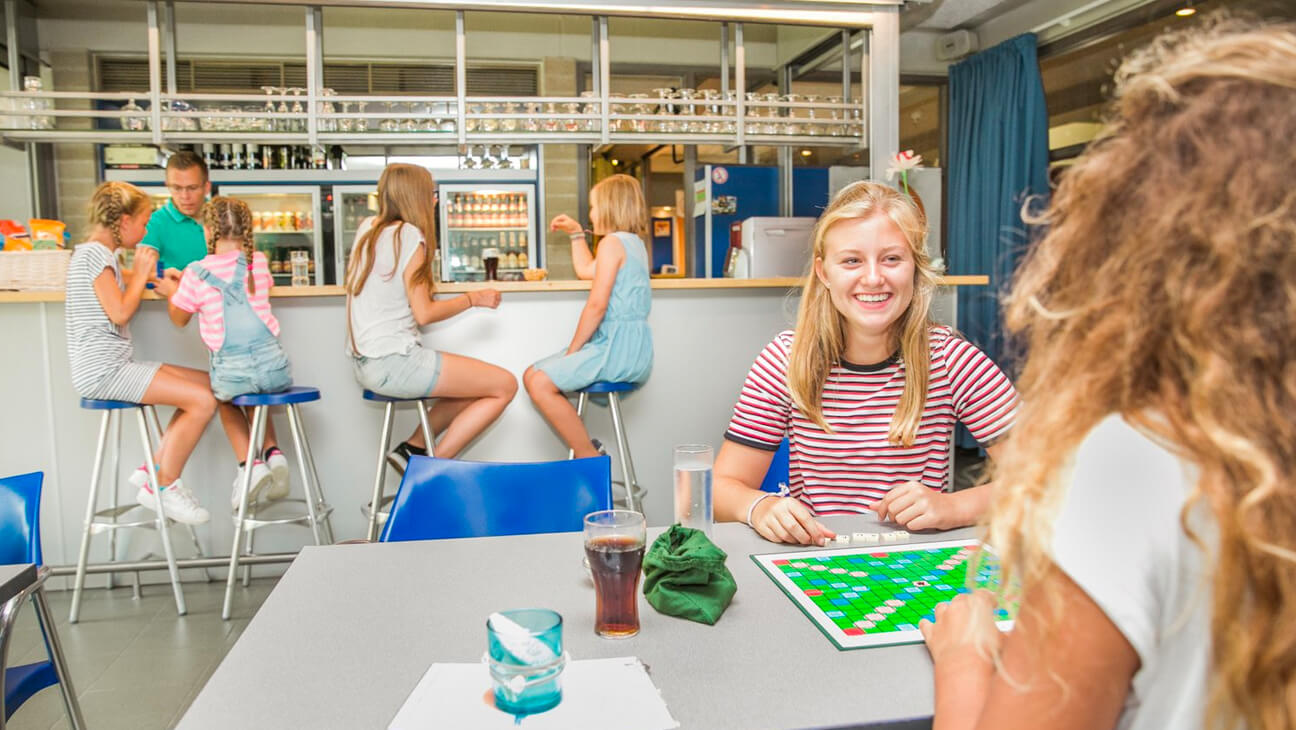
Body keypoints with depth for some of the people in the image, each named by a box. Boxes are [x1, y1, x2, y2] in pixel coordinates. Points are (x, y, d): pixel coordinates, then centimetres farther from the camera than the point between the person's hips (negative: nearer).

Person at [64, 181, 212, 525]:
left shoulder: (100, 254, 21)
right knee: (202, 401, -20)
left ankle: (155, 467, 6)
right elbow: (119, 313, -18)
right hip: (101, 370, -10)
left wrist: (147, 278, 15)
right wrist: (141, 273, -7)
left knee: (209, 384, 3)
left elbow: (120, 303, 27)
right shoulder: (94, 253, -10)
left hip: (114, 366, 10)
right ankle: (162, 487, -7)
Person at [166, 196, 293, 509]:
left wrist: (173, 290, 34)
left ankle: (249, 463, 12)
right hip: (272, 365, 3)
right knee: (254, 395, 36)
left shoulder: (196, 273, -2)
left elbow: (179, 318, 13)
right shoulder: (259, 261, 6)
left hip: (231, 371, -2)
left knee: (225, 400, 32)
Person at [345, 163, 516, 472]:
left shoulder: (367, 228, 12)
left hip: (364, 362, 10)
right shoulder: (409, 235, -12)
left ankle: (413, 447, 10)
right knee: (505, 385, -6)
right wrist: (473, 298, 0)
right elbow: (424, 314, -14)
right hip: (394, 363, -10)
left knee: (476, 382, 20)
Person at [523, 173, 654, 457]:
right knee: (532, 376, 10)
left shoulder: (612, 242, -10)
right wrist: (576, 233, 38)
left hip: (618, 346, -10)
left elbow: (597, 304, -18)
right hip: (631, 349, 10)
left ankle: (590, 459, -14)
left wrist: (572, 349, -11)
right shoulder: (634, 242, 20)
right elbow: (586, 271, 38)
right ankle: (585, 446, 4)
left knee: (539, 383, -21)